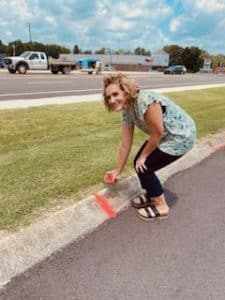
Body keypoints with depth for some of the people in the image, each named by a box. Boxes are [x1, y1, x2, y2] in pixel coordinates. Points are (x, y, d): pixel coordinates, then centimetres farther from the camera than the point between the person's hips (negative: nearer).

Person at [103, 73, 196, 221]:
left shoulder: (146, 101, -32)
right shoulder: (127, 111, -5)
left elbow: (157, 133, -24)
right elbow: (125, 144, 1)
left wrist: (143, 156, -11)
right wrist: (118, 170, 8)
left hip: (181, 136, -8)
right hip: (165, 136, 8)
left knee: (143, 167, -8)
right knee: (138, 163, 5)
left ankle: (161, 206, 12)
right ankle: (151, 194, 31)